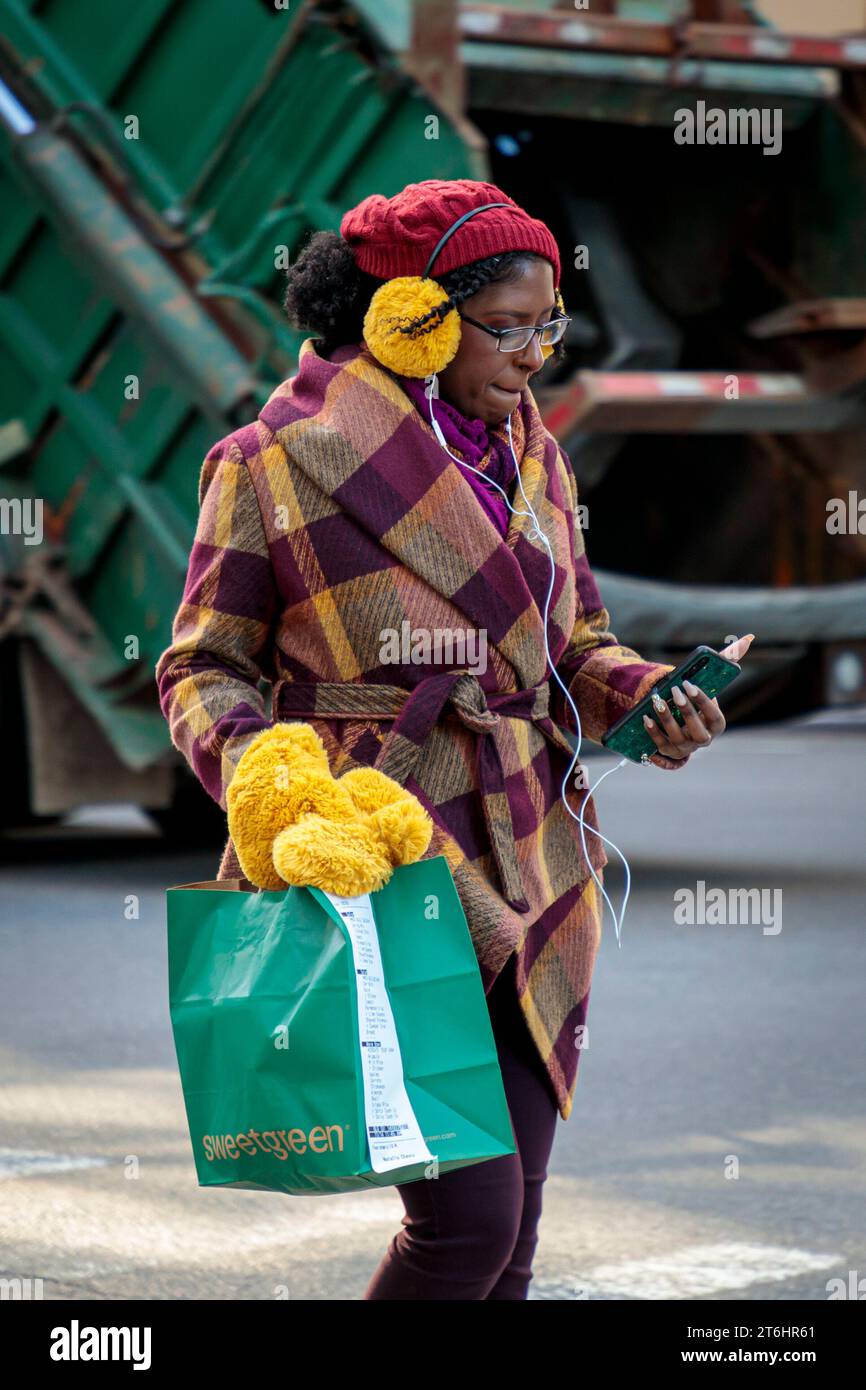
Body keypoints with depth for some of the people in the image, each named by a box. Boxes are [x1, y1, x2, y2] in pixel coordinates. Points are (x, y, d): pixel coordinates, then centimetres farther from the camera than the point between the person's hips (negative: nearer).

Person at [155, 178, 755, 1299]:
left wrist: (644, 697, 0)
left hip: (531, 870, 6)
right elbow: (201, 668, -1)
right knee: (469, 1217, -14)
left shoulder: (529, 452, 13)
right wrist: (258, 763, -21)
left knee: (511, 1231, 7)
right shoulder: (277, 463, -6)